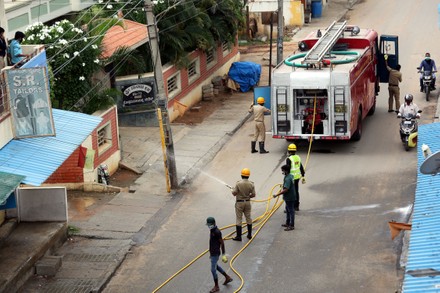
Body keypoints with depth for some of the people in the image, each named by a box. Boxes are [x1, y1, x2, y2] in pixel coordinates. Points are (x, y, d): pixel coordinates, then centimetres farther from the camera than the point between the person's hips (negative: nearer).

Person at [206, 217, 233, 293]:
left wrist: (223, 254, -17)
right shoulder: (212, 230, 7)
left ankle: (216, 287, 8)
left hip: (215, 254, -10)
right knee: (216, 266, 25)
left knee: (213, 270, -4)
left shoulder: (217, 232, -22)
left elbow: (222, 243, -18)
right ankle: (228, 277, 38)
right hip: (212, 252, 10)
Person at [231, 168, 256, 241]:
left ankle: (238, 236, 3)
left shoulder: (238, 183, -17)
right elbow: (253, 194, -4)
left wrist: (232, 190, 8)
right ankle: (249, 234, 23)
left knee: (238, 219, 2)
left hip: (239, 202, -3)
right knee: (248, 218, 16)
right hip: (247, 202, 4)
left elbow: (234, 193, -15)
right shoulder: (251, 184, -7)